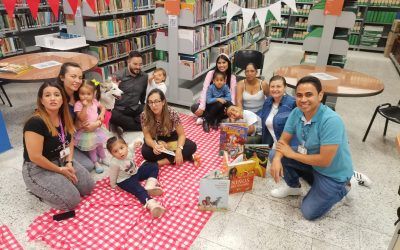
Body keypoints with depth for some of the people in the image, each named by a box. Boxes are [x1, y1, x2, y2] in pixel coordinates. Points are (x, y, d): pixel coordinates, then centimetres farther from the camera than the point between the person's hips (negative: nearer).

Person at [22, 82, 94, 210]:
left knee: (88, 187, -2)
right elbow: (35, 157, -25)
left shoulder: (64, 118, -2)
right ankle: (37, 189, 7)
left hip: (61, 161, 8)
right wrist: (60, 170, -16)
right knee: (72, 200, -17)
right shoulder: (35, 122, -26)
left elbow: (70, 141, 8)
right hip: (38, 169, -7)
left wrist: (69, 163, -8)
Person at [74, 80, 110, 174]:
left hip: (97, 128, 5)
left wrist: (101, 114, -8)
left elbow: (103, 107, 12)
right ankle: (96, 163, 29)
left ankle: (103, 158, 43)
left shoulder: (94, 101, -6)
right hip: (87, 130, -5)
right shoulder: (78, 104, -22)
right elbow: (81, 118, -29)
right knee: (92, 148, 11)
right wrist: (85, 106, -37)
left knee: (99, 144, 22)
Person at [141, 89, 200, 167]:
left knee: (192, 146, -23)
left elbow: (181, 134, -20)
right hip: (155, 140, 0)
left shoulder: (172, 113, -27)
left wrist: (179, 150, -38)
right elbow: (147, 137, -22)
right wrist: (154, 145, -45)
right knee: (145, 152, -33)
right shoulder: (144, 115, -25)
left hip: (171, 137, 0)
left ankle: (160, 162, -24)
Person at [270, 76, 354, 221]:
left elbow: (325, 160, -33)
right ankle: (293, 187, 16)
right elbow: (283, 140, -7)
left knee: (309, 212, -3)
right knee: (276, 155, -10)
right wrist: (277, 159, -28)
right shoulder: (296, 113, -13)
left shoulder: (331, 121, -34)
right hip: (311, 161, 6)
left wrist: (292, 154, -22)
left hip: (333, 173, -6)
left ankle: (341, 188, 18)